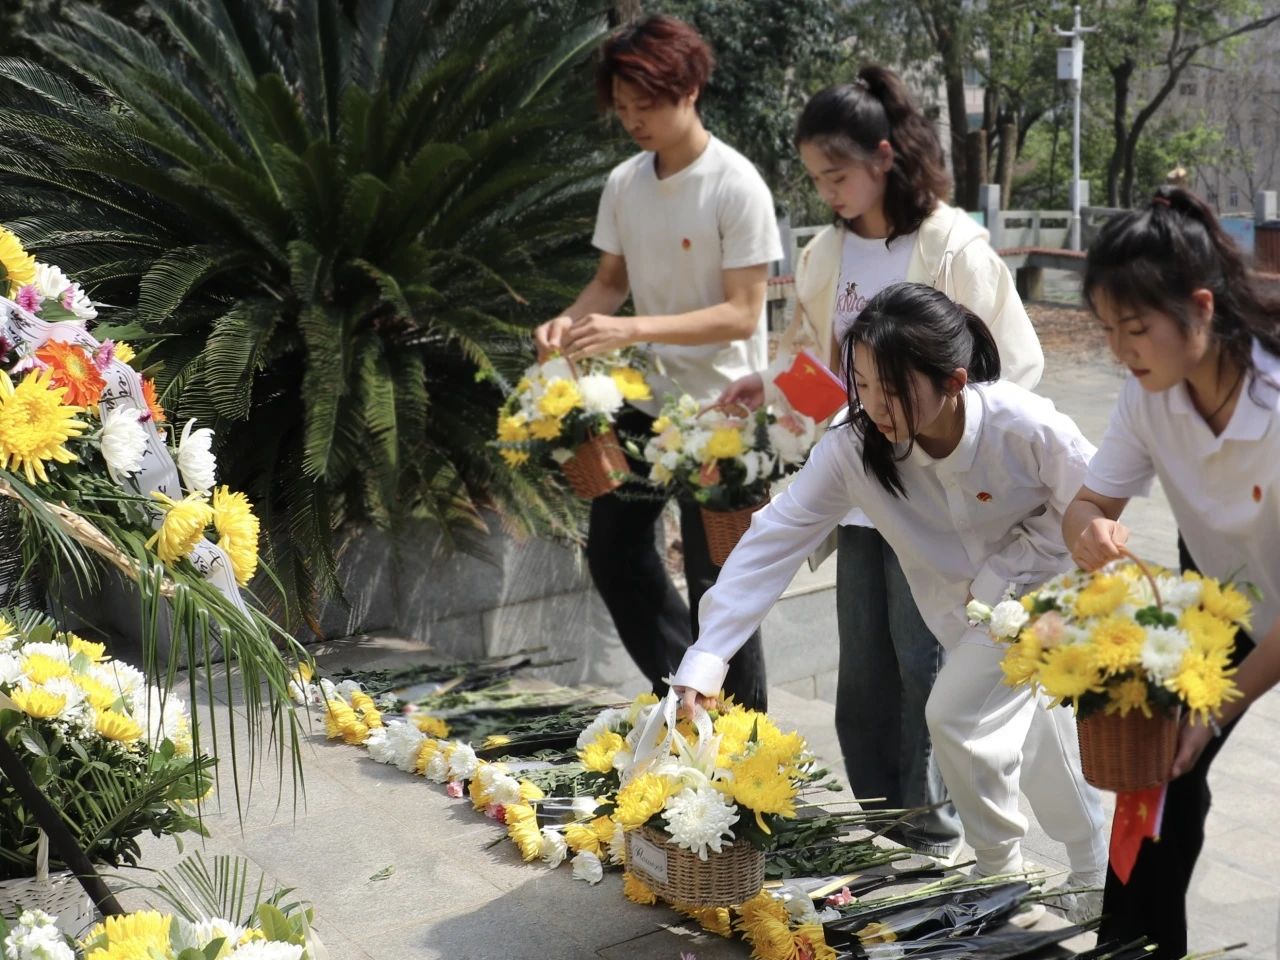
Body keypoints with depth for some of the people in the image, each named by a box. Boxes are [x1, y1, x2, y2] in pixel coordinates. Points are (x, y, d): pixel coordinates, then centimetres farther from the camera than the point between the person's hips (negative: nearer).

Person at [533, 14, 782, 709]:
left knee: (714, 579, 0)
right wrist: (573, 320, -10)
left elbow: (741, 315, -21)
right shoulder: (623, 183, 2)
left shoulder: (736, 186, -17)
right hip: (645, 398, 7)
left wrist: (632, 330, -29)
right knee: (613, 550, 15)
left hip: (717, 409, -7)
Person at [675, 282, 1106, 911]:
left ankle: (1001, 869, 8)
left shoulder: (1025, 428, -35)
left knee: (957, 716, -18)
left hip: (1040, 588, -4)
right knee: (1029, 730, 19)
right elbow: (771, 542, -29)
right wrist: (704, 659, -36)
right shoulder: (853, 449, -27)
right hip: (964, 611, 5)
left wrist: (998, 577, -23)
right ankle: (1093, 871, 44)